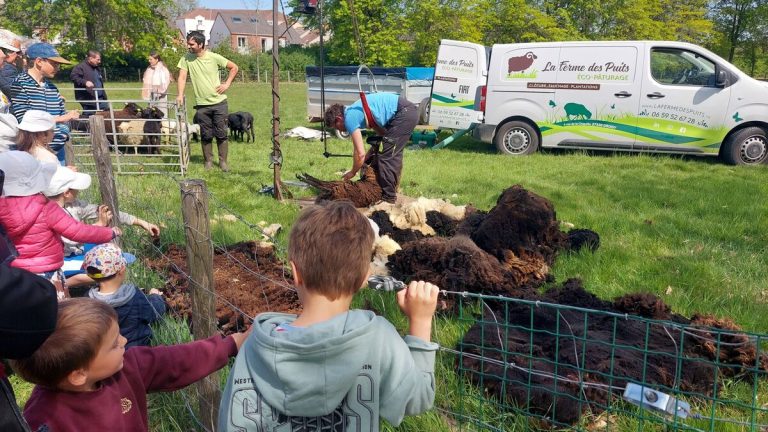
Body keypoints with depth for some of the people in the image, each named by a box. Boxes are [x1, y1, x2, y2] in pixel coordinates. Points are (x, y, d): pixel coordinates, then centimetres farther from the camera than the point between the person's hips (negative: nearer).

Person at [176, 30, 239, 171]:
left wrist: (227, 84, -3)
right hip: (201, 104, 1)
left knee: (221, 134, 2)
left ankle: (223, 161, 13)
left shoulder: (214, 57, -5)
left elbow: (234, 67, 4)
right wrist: (180, 95, -20)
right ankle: (208, 161, 19)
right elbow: (182, 77, -7)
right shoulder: (186, 59, -2)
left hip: (219, 102, -1)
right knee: (206, 135, 6)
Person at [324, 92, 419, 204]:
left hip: (404, 113, -10)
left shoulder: (350, 118, -9)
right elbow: (383, 132, 20)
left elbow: (360, 154, -11)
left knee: (387, 156, -5)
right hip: (408, 110, 10)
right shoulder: (355, 112, 19)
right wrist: (369, 155, 16)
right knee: (393, 155, 18)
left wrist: (352, 172, 6)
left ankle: (388, 197, 2)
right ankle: (391, 190, 27)